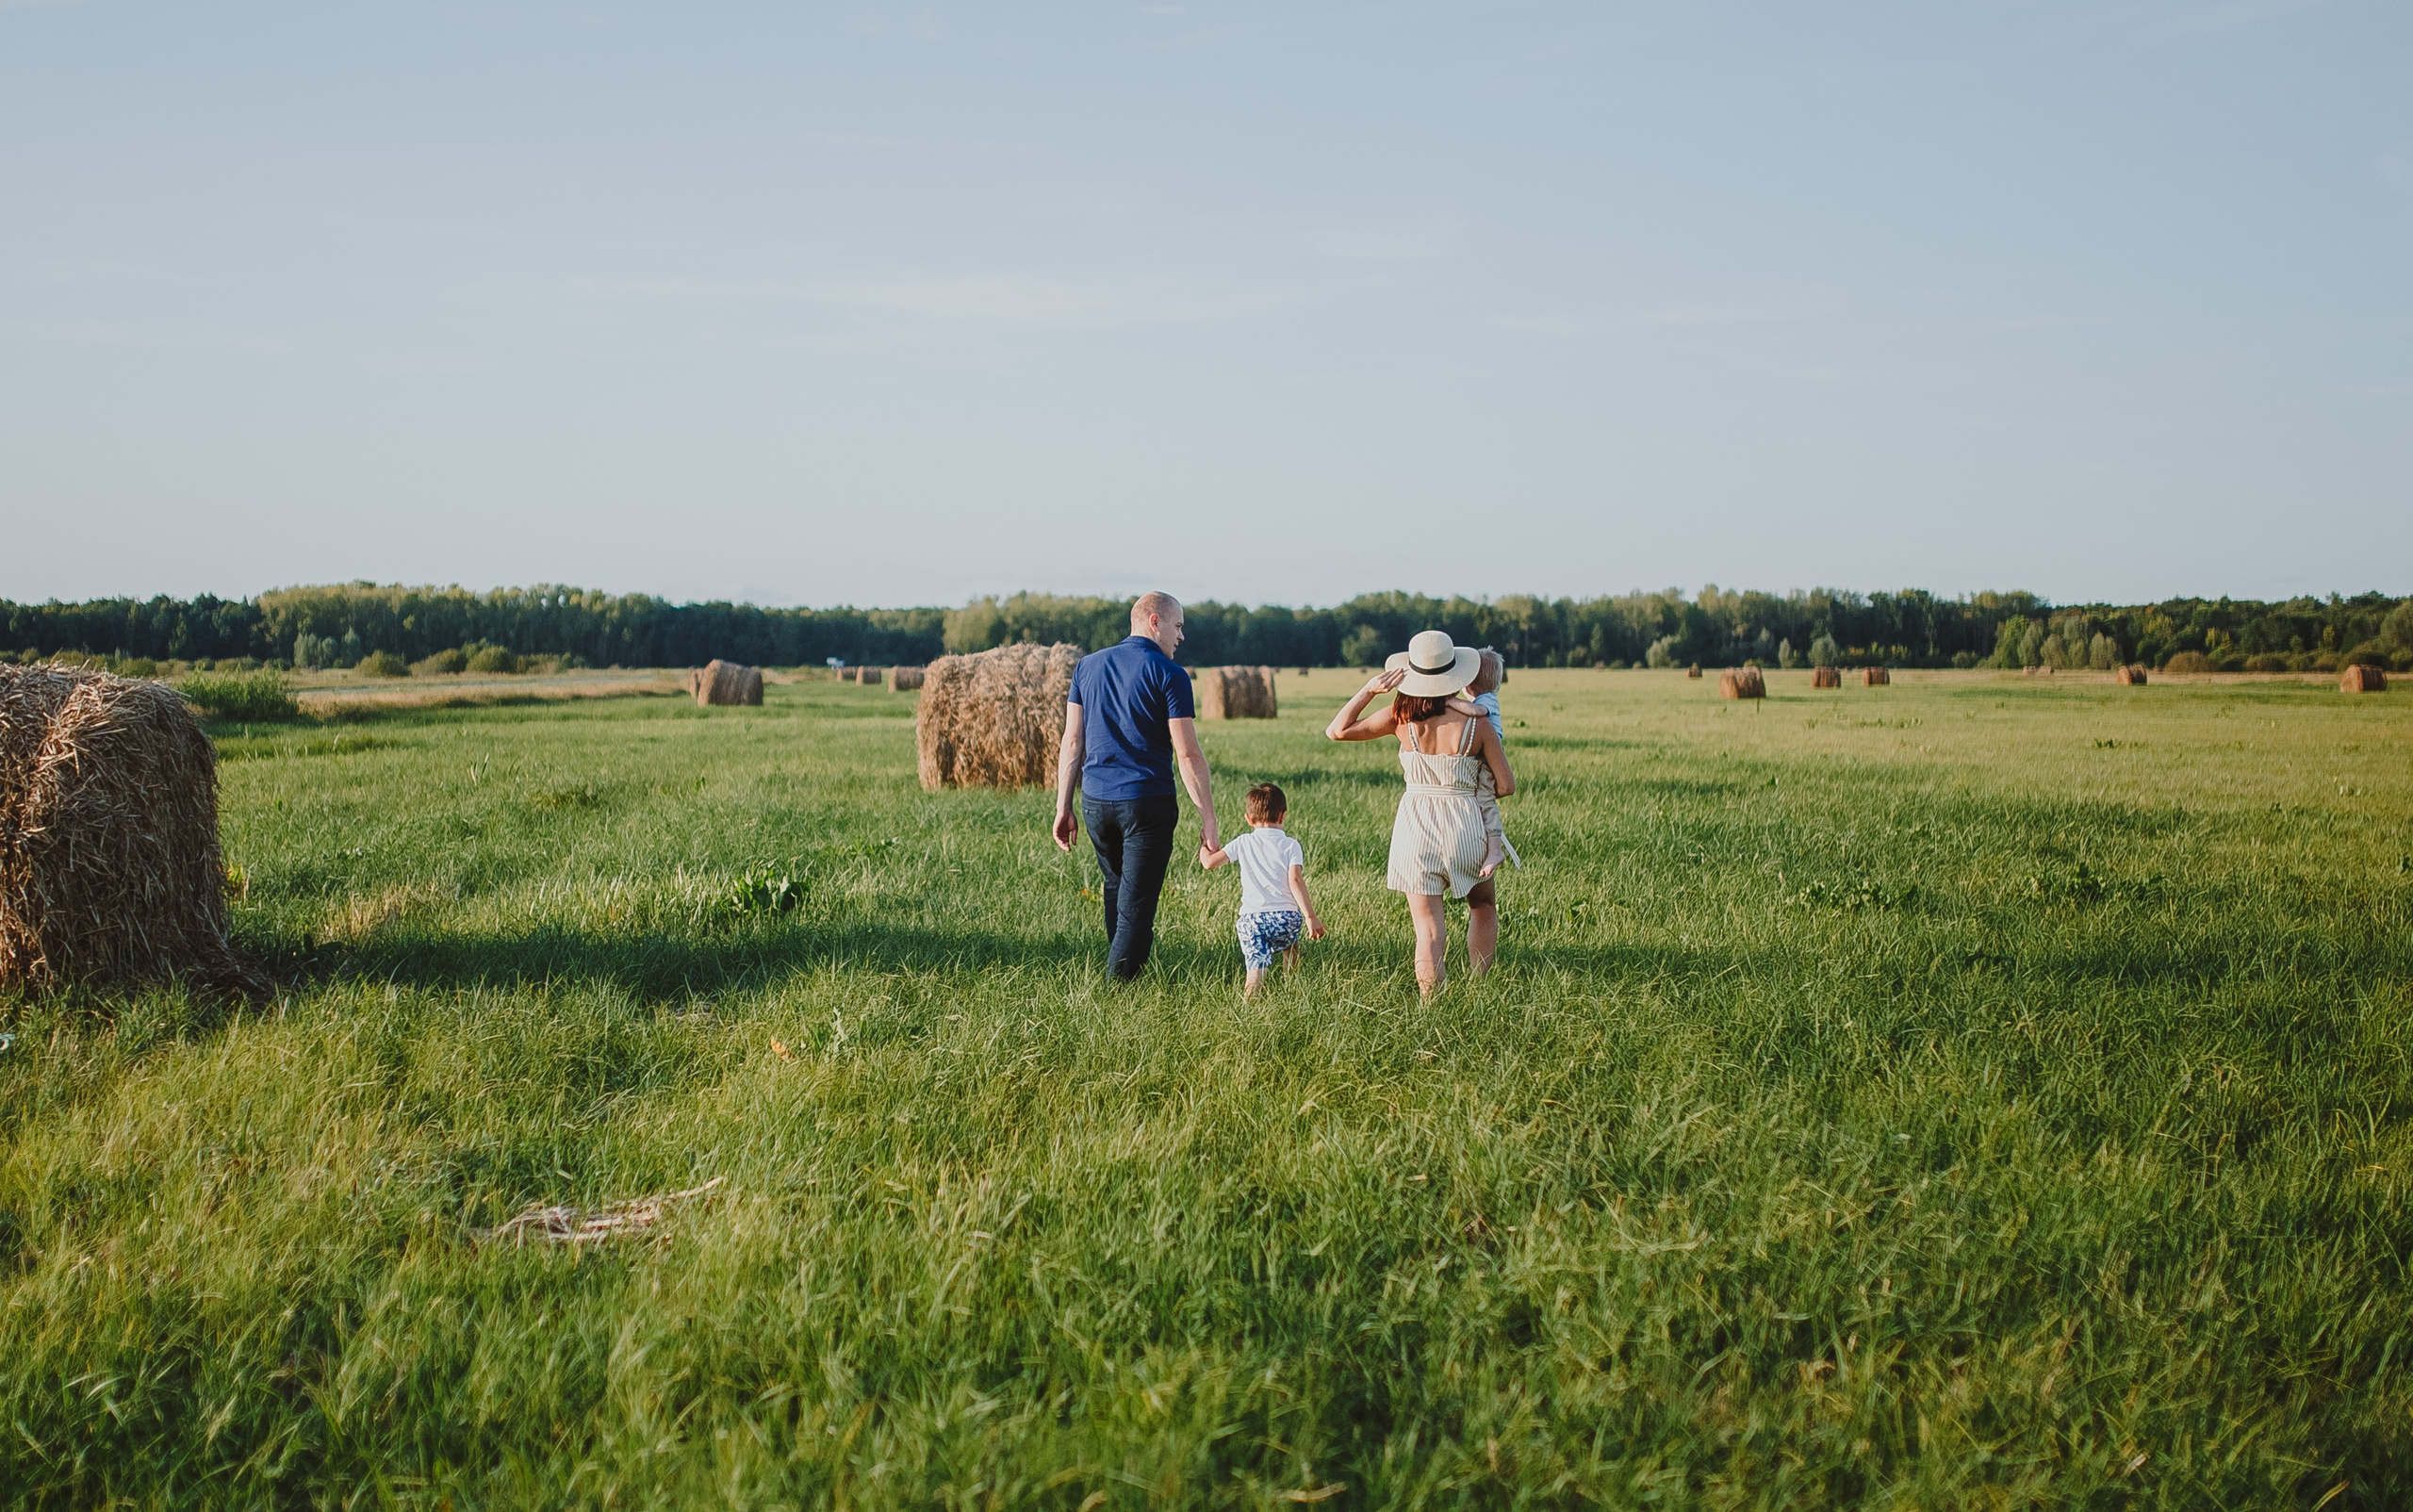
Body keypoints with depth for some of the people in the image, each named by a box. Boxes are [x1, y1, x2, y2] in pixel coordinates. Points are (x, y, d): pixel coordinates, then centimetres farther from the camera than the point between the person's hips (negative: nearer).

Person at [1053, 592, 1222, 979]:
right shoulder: (1169, 675, -8)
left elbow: (1072, 740, 7)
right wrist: (1208, 819, -8)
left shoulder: (1088, 666, 8)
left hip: (1095, 801, 6)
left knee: (1116, 885, 25)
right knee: (1136, 905, 0)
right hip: (1147, 803, -6)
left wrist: (1064, 807, 10)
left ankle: (1115, 970, 35)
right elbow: (1188, 753, -11)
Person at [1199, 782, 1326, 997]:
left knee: (1256, 964, -7)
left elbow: (1209, 862, 6)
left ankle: (1252, 988, -36)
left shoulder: (1243, 843, 8)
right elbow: (1295, 881, -7)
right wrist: (1310, 917, -9)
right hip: (1285, 916, 1)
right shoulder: (1291, 846, 4)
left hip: (1252, 918, -1)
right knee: (1289, 943, 33)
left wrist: (1204, 847, 29)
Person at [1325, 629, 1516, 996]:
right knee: (1483, 905, 26)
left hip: (1415, 827, 0)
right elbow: (1506, 786, -3)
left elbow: (1336, 730, 1)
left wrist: (1370, 689, -1)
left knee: (1428, 927, 4)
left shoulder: (1402, 718, -6)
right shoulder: (1477, 724, -7)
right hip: (1465, 824, 0)